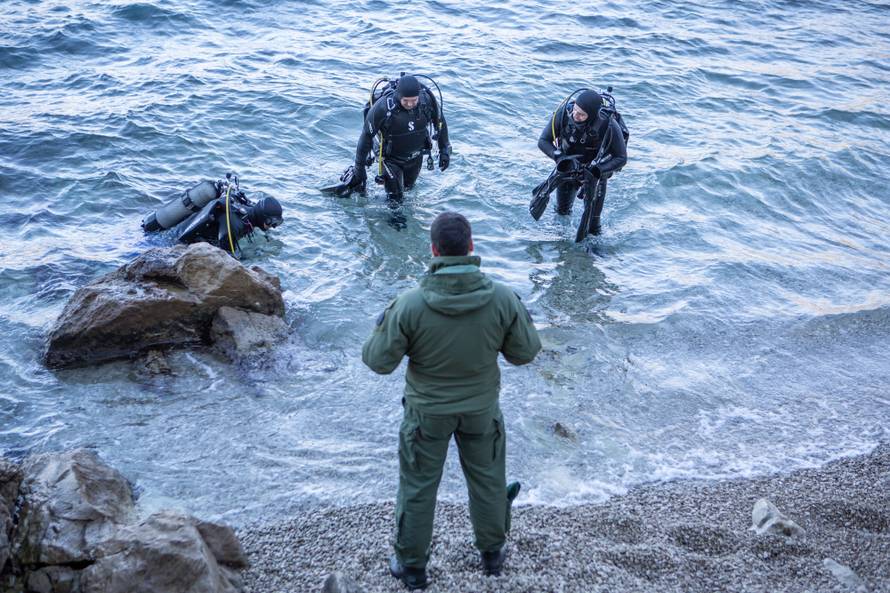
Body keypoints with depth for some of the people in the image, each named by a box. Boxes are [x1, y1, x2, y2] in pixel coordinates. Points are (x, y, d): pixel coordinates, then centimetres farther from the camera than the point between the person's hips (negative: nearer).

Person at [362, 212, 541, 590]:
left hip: (427, 412, -1)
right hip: (481, 409, 2)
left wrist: (380, 328, 5)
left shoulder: (410, 305, -28)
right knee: (487, 478, 24)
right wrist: (521, 318, 9)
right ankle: (492, 554, 44)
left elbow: (380, 361, -16)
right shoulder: (503, 299, -24)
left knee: (418, 487, 18)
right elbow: (524, 353, -10)